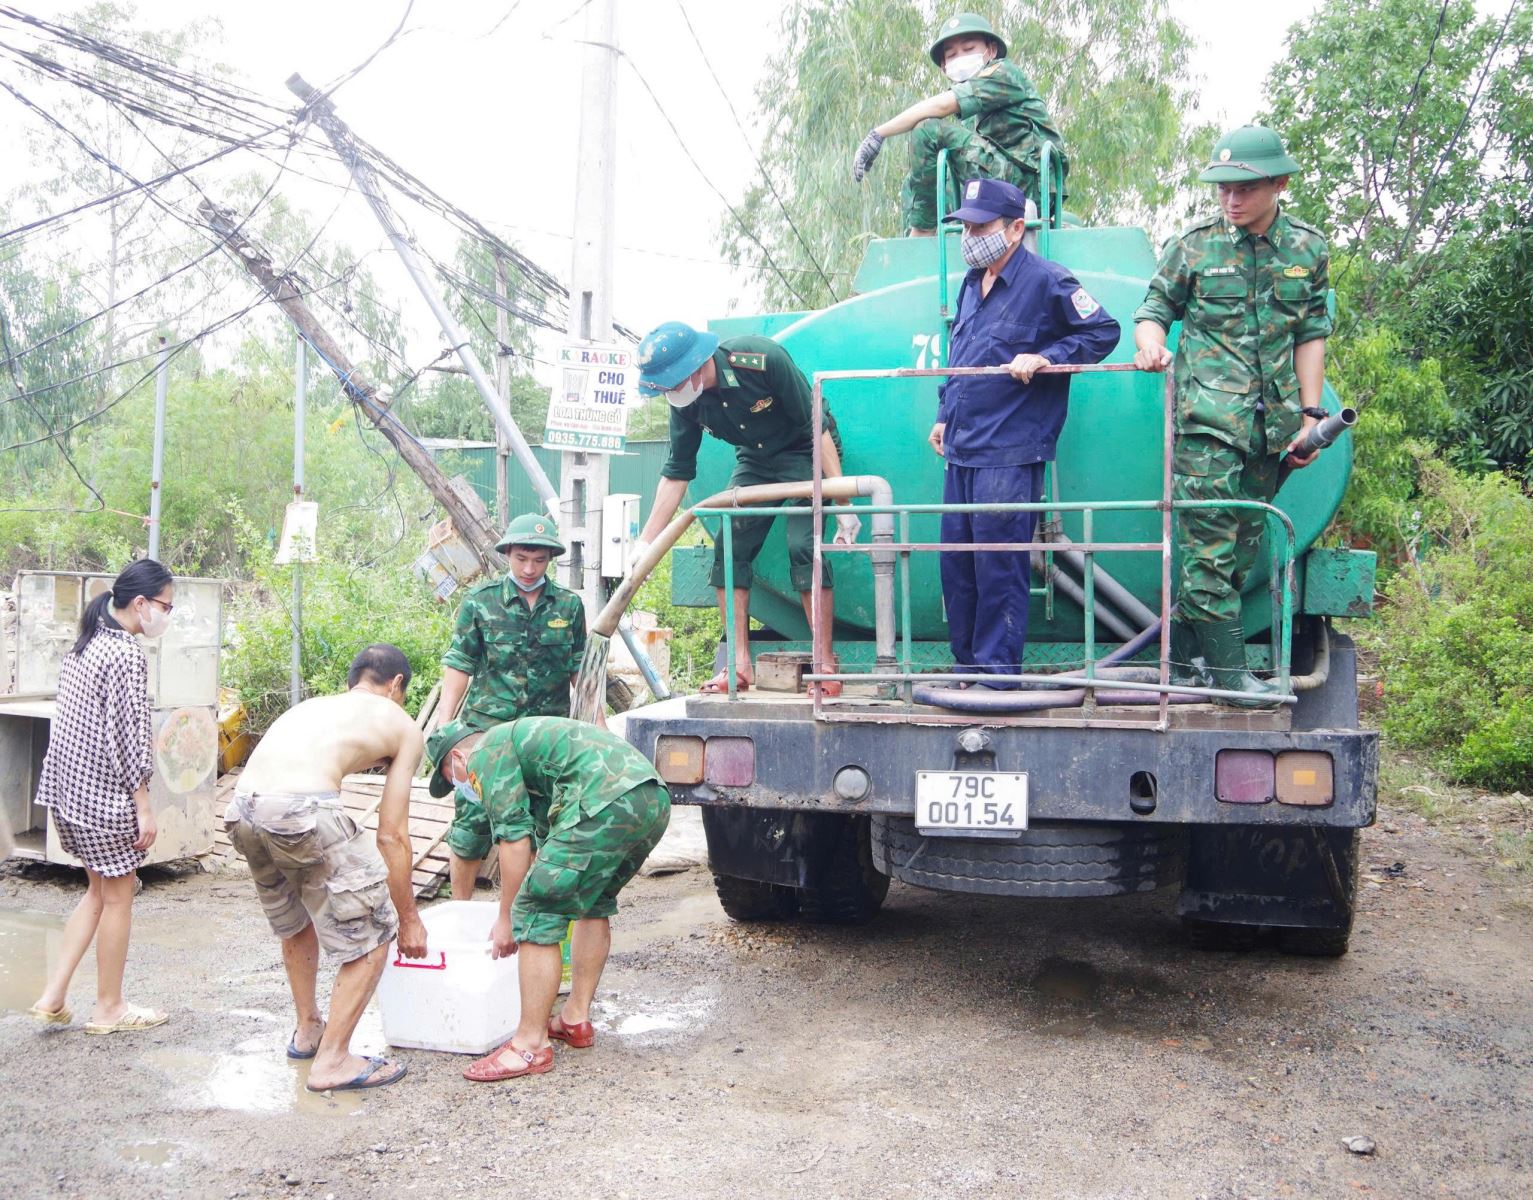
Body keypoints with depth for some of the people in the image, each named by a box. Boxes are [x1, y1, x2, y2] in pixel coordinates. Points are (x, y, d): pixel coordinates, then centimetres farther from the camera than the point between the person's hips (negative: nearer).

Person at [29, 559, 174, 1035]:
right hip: (105, 792, -9)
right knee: (118, 895, 5)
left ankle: (53, 996, 17)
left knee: (99, 889, 19)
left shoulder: (83, 644, 11)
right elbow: (125, 736, -20)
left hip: (66, 783, 9)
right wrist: (144, 805, -15)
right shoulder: (126, 655, -18)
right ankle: (109, 1009, 16)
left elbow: (72, 719, 16)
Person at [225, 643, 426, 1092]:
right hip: (304, 810, -7)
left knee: (295, 924, 32)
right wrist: (409, 917, 25)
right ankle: (332, 1060, 15)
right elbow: (392, 836, 15)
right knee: (373, 935, 11)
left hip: (242, 809, 7)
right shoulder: (402, 726, 18)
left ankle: (307, 1031, 47)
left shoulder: (311, 706, 35)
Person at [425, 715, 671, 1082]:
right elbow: (545, 836, 44)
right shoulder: (520, 738, 37)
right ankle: (576, 1018, 33)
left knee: (537, 915, -1)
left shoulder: (487, 753, 8)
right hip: (656, 799, 10)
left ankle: (532, 1045, 4)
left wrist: (506, 918, 10)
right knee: (594, 903, 28)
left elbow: (515, 839, 1)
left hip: (606, 804, -10)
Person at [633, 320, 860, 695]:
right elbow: (676, 472, -4)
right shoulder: (685, 402, -14)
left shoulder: (762, 359, -32)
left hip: (806, 452, -6)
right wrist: (645, 541, -8)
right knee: (729, 548, -7)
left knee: (804, 547, -21)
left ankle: (826, 665, -14)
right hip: (756, 459, 6)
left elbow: (818, 426, -26)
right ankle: (740, 665, -1)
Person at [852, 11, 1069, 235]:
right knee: (914, 187, 17)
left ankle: (922, 232, -12)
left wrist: (877, 134, -13)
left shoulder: (1003, 73, 0)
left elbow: (941, 105, -13)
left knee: (929, 131, -15)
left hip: (1027, 181, -9)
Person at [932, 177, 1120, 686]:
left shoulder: (1046, 282, -7)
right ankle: (966, 665, 21)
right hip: (961, 452, 8)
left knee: (999, 568, -6)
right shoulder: (971, 284, 16)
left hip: (1009, 455, -8)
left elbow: (1103, 332, -7)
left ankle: (998, 676, 3)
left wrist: (1043, 358, -16)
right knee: (956, 562, 10)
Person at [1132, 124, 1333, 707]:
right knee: (1209, 537, -11)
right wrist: (1151, 344, -15)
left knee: (1243, 538, 6)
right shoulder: (1193, 244, 3)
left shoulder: (1307, 248, 11)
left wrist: (1311, 413, 7)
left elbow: (1311, 335, 13)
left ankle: (1185, 657, 16)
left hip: (1273, 419, 4)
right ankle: (1228, 670, -7)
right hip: (1208, 413, -4)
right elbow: (1154, 309, 8)